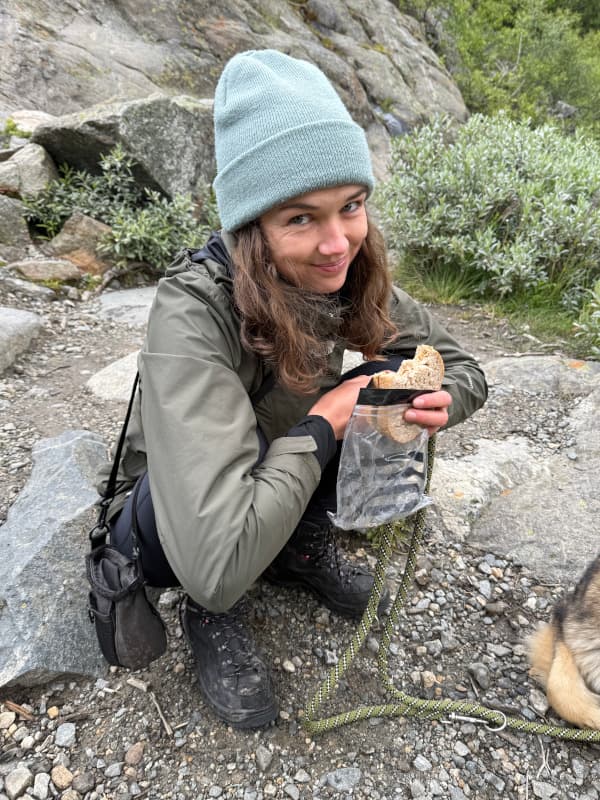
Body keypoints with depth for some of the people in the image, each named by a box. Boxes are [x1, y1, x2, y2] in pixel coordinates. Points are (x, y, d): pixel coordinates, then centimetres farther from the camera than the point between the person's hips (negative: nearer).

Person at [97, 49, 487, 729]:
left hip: (291, 485, 5)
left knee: (398, 371, -14)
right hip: (166, 518, -5)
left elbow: (461, 366, -3)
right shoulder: (194, 311, -35)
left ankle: (302, 550, 6)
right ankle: (212, 616, -2)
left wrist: (440, 402, -27)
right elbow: (216, 564, -42)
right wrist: (322, 424, -30)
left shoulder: (345, 274, -16)